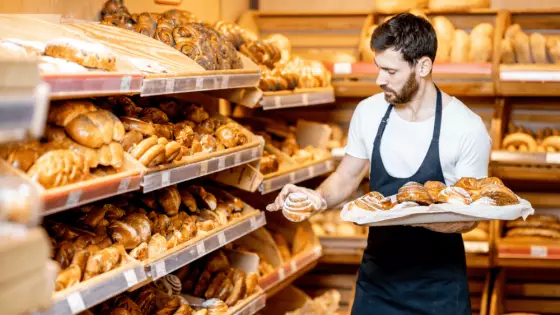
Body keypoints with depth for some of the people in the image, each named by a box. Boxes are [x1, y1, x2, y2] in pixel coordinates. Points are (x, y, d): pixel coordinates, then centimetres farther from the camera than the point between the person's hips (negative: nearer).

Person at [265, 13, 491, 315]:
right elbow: (346, 177, 9)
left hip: (437, 285, -3)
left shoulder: (467, 128, -16)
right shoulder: (368, 112, -4)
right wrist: (319, 196, -13)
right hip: (377, 274, 4)